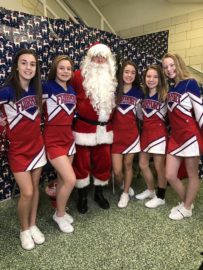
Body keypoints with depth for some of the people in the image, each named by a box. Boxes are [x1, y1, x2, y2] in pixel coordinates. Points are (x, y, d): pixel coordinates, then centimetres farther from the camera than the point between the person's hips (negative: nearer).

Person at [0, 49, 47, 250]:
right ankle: (24, 229, 23)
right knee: (27, 192, -4)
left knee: (35, 187, 12)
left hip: (37, 145, 5)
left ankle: (33, 225, 32)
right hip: (18, 149, -4)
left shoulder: (36, 89, -1)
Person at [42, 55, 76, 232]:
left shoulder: (72, 90, 9)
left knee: (62, 178, 14)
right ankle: (59, 215, 17)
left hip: (68, 138, 6)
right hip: (53, 140, -6)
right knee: (71, 179, -10)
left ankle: (60, 210, 36)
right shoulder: (47, 87, -10)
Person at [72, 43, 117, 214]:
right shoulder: (80, 75, -5)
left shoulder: (111, 78, 10)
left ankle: (99, 193, 31)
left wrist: (110, 116, 14)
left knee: (104, 161, 12)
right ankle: (82, 196, 24)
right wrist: (79, 111, -5)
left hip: (105, 128, 5)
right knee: (82, 162, 5)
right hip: (84, 127, -4)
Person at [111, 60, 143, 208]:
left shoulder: (138, 92, 3)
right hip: (116, 134, -1)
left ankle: (125, 193, 33)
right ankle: (124, 186, 35)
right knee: (117, 170, 0)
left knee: (128, 164, 12)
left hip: (132, 133, 2)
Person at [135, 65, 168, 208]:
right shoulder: (144, 94, 9)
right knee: (143, 164, 13)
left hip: (159, 133, -6)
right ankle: (150, 190, 36)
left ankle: (160, 197, 24)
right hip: (145, 132, 7)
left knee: (159, 166, 4)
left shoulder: (165, 95, -9)